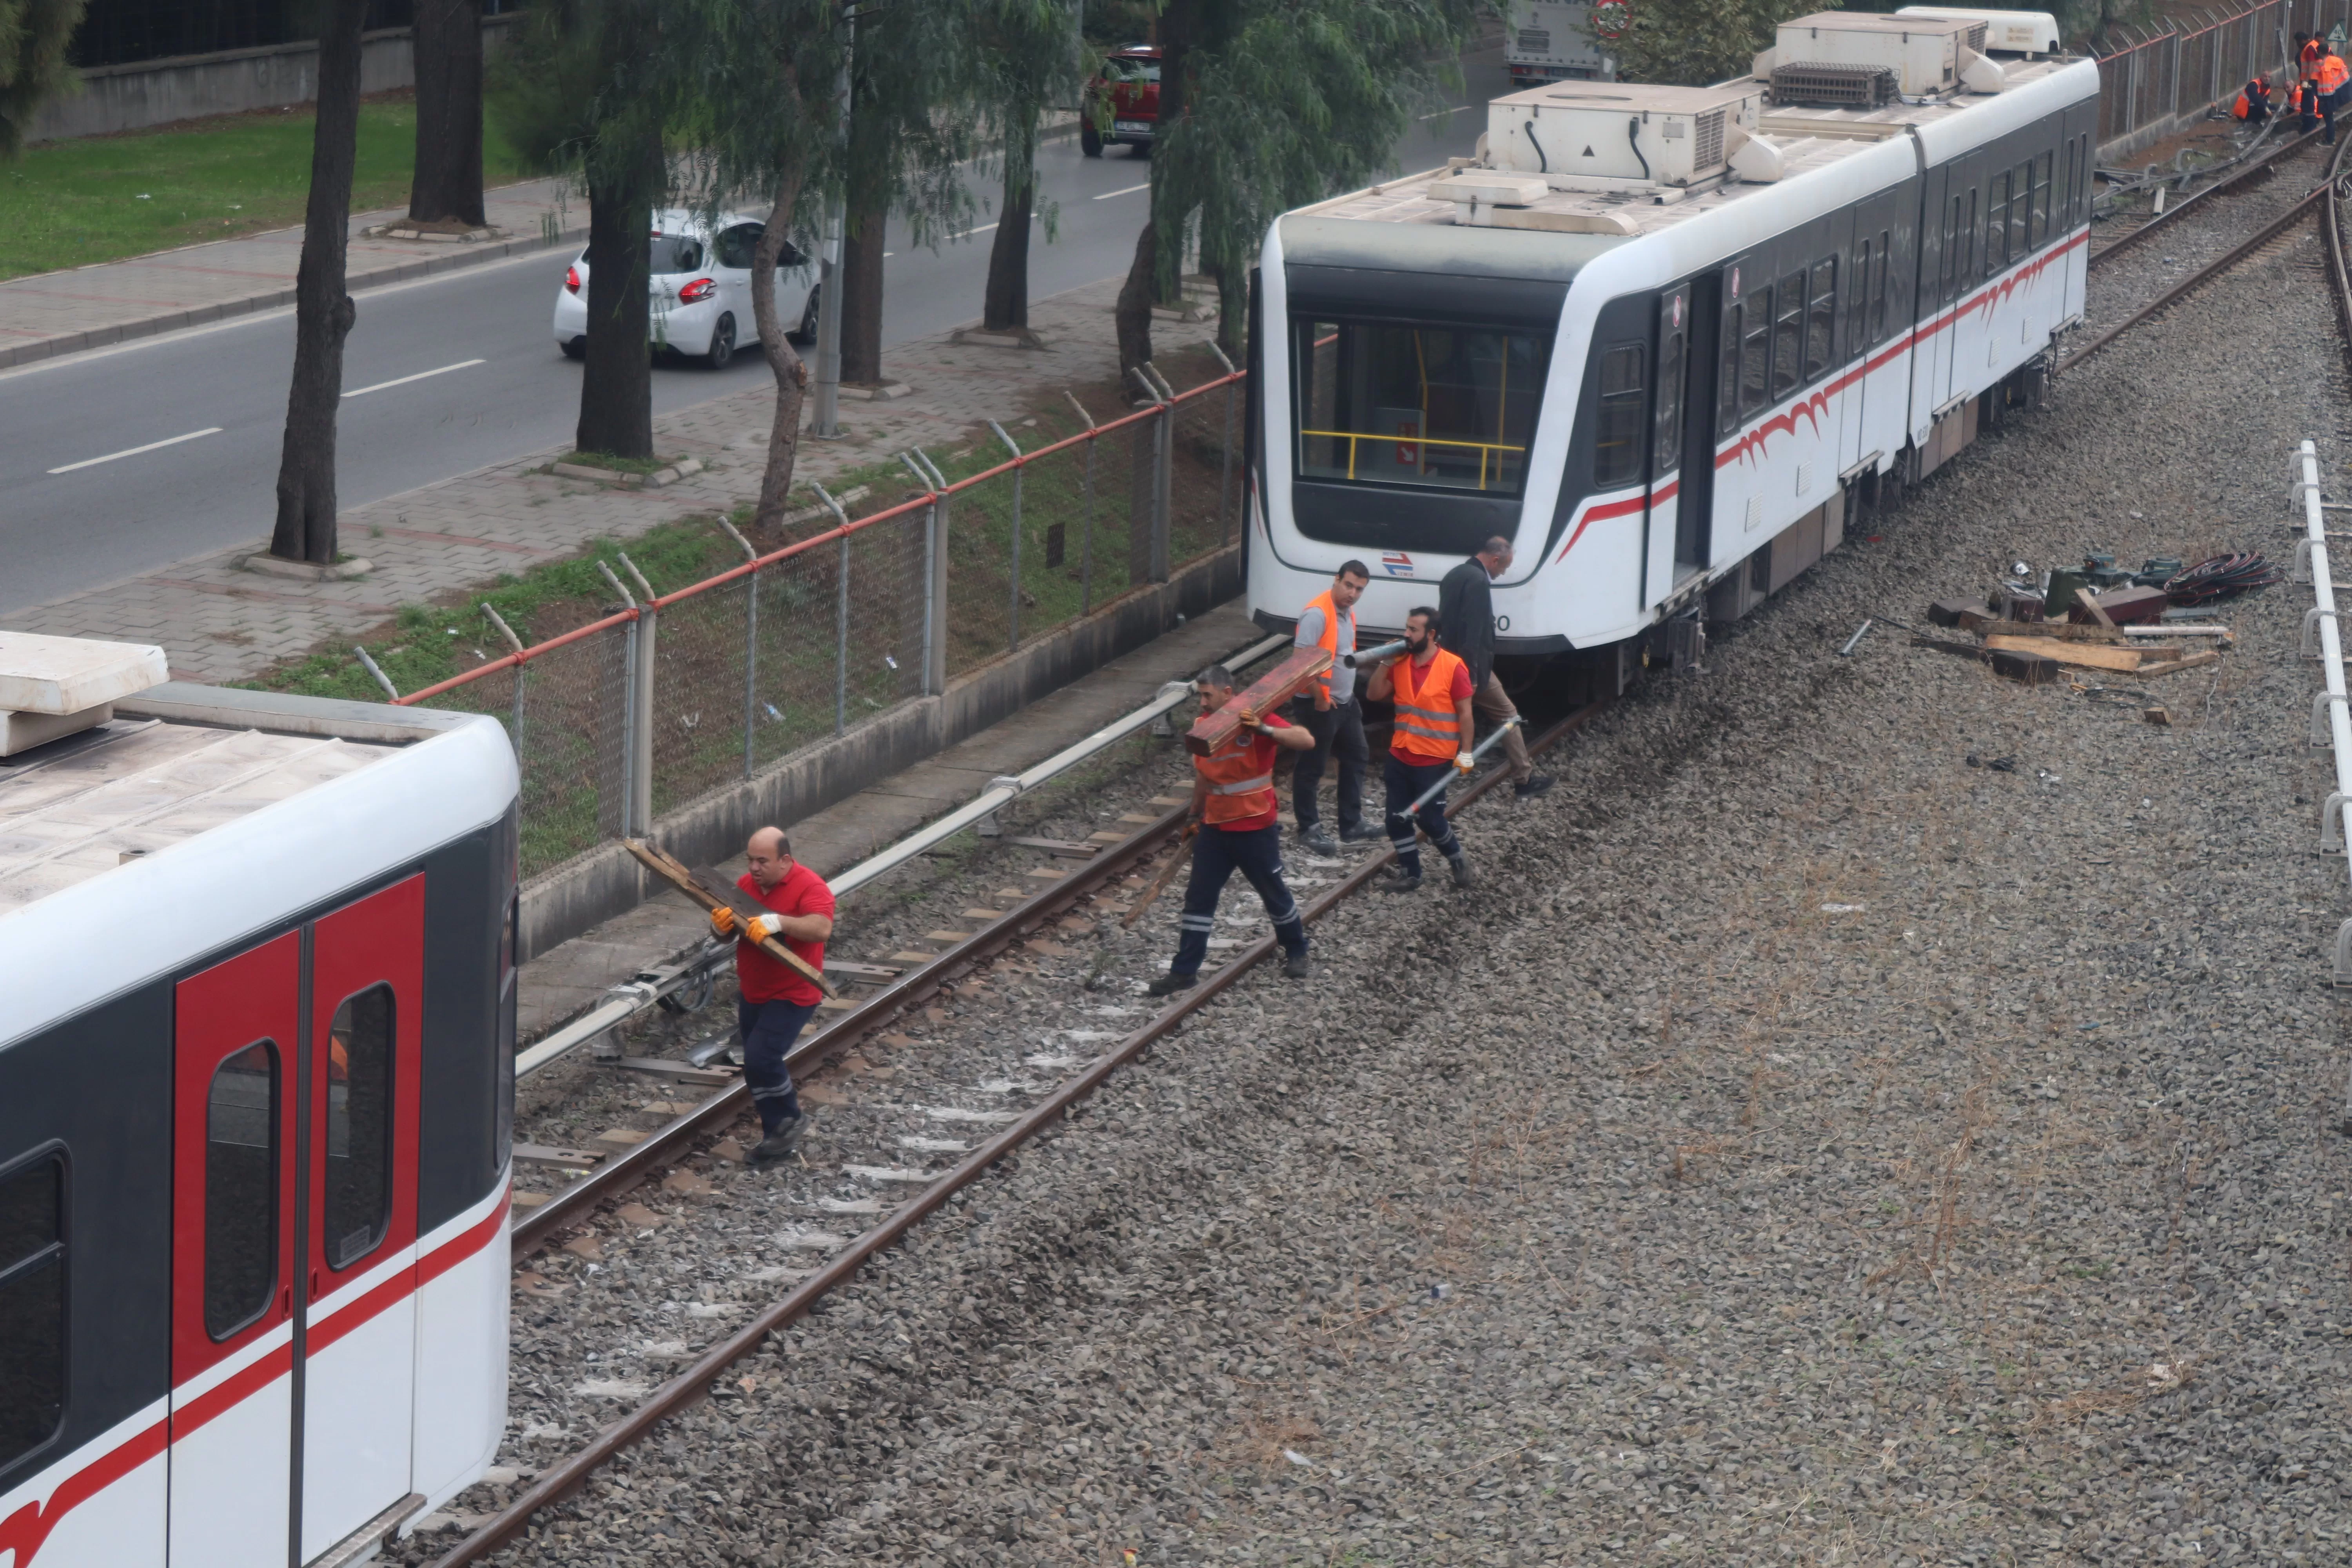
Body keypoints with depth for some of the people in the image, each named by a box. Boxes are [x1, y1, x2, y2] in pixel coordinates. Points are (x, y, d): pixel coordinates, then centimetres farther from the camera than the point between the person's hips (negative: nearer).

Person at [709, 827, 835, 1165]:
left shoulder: (809, 887, -17)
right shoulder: (745, 884, 4)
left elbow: (822, 928, -34)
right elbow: (726, 933, 10)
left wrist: (778, 921, -46)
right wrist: (722, 923, -15)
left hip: (792, 996, -8)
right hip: (753, 995, 8)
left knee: (760, 1059, -19)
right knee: (757, 1065, 12)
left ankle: (789, 1121, 5)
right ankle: (779, 1138, 25)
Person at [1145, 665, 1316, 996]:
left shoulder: (1255, 719, -15)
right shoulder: (1204, 725, 3)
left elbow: (1306, 740, -28)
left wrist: (1265, 730, -41)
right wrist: (1195, 817, 22)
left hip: (1256, 828, -5)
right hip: (1215, 828, 5)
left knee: (1274, 893, 11)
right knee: (1199, 898, 3)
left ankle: (1296, 952, 34)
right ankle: (1184, 971, 6)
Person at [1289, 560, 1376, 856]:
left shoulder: (1347, 612, 8)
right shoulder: (1317, 614, -22)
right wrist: (1319, 696, -21)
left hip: (1345, 702, 10)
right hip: (1317, 706, -10)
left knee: (1356, 758, 18)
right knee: (1311, 768, 3)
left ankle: (1351, 824, 28)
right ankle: (1309, 829, 12)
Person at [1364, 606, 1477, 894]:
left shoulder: (1453, 667, -14)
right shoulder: (1401, 664, 2)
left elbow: (1465, 713, -10)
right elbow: (1374, 695, 7)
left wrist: (1465, 754, -12)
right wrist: (1385, 663, -5)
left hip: (1434, 760, -6)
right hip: (1400, 756, 6)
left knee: (1430, 818, 1)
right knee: (1397, 819, 7)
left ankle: (1458, 860, 26)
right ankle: (1410, 874, 21)